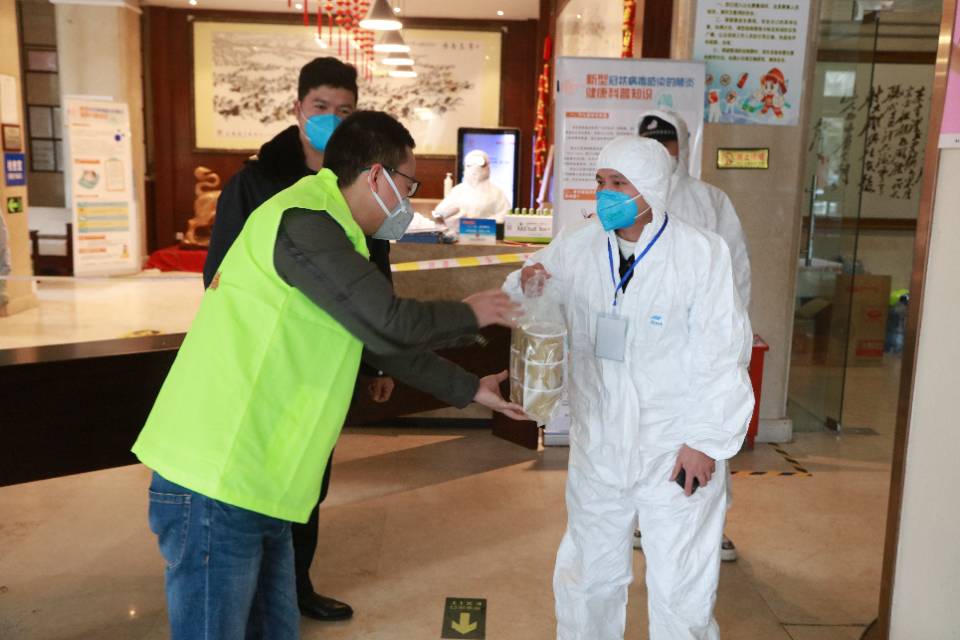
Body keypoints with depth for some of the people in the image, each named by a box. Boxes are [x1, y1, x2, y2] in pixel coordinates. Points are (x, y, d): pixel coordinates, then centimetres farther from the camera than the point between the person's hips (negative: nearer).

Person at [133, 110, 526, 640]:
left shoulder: (326, 229, 17)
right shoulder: (303, 220, -16)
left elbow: (381, 341, 24)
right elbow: (391, 326, -22)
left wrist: (470, 389, 28)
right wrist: (469, 314, -2)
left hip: (250, 486, 10)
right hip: (215, 491, -10)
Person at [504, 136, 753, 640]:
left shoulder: (701, 254, -14)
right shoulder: (575, 247, -3)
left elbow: (723, 356, -11)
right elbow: (515, 308, 10)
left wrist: (706, 440, -11)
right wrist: (526, 284, -13)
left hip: (675, 451, -4)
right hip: (598, 447, 4)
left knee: (680, 591, 8)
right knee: (586, 578, 20)